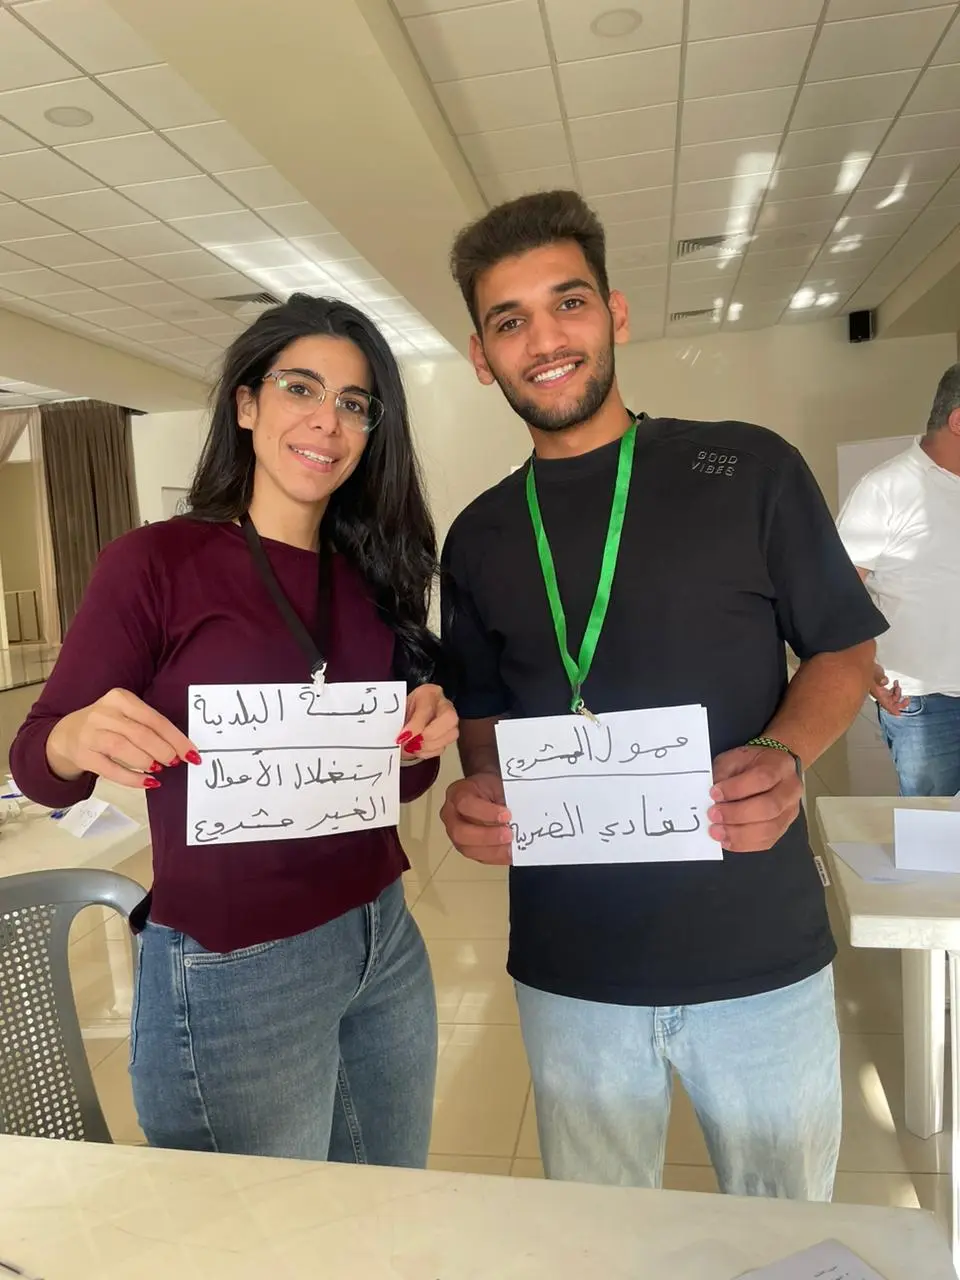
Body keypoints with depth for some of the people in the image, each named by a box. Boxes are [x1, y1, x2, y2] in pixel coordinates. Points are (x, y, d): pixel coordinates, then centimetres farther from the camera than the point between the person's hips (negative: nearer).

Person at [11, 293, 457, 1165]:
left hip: (387, 944, 6)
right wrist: (77, 739, -30)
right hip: (233, 974, -5)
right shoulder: (156, 562, -11)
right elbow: (36, 765, -8)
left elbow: (397, 779, 8)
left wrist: (427, 733, -13)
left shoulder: (371, 576, 3)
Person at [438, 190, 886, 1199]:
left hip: (761, 952, -1)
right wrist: (476, 793, -9)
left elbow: (844, 649, 2)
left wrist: (785, 755, -18)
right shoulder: (478, 539, 4)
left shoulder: (749, 470, -4)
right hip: (568, 965, 2)